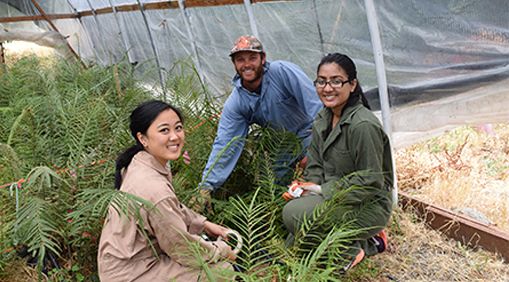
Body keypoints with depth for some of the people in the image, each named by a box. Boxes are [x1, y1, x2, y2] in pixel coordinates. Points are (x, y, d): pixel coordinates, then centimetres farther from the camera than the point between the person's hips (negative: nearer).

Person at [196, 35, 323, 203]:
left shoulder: (283, 71, -25)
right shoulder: (234, 104, -12)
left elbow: (314, 104, -28)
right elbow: (224, 146, -14)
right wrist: (206, 186, -22)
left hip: (312, 129, -4)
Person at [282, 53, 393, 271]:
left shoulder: (363, 126, -23)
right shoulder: (322, 120, 5)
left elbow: (370, 182, -22)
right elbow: (316, 165, 11)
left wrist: (322, 190, -20)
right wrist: (307, 186, -10)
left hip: (369, 206, -9)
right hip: (334, 197, 9)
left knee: (293, 213, -27)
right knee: (291, 247, 11)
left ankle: (353, 250, -6)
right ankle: (366, 242, 16)